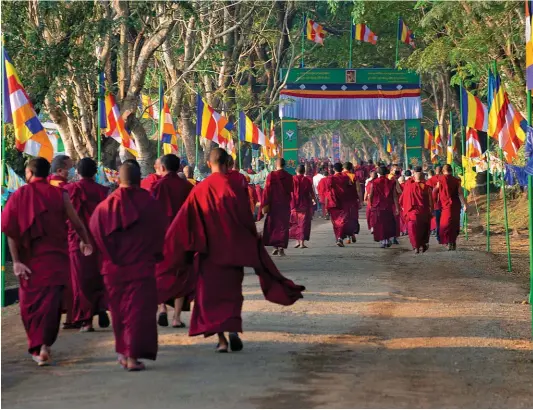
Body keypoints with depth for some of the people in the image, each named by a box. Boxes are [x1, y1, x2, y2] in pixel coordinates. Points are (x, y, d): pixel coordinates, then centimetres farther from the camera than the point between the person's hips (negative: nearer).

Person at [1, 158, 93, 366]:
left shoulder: (18, 196, -3)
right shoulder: (59, 194, -4)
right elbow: (76, 223, -2)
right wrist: (85, 241, 17)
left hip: (29, 258, 1)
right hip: (55, 257, -1)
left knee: (30, 302, 14)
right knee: (50, 302, 3)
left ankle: (36, 348, 21)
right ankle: (45, 345, -12)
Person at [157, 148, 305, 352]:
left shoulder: (199, 189, -1)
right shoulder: (233, 185, -9)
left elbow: (184, 220, -1)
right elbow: (245, 216, -9)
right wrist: (254, 237, 6)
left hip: (207, 251, 1)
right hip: (232, 248, -1)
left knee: (211, 292, 7)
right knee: (232, 290, 12)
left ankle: (221, 338, -1)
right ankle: (233, 330, -9)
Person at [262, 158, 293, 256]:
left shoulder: (271, 175, -8)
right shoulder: (289, 177, 0)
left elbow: (267, 190, -10)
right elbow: (291, 190, 10)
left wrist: (265, 204, -9)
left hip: (273, 204, -1)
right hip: (285, 204, 1)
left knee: (272, 226, 12)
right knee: (283, 226, 4)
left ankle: (275, 247, 13)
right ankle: (281, 248, -5)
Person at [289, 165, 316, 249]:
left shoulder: (292, 179, -3)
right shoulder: (307, 180, -5)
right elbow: (311, 192, -1)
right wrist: (314, 199, 18)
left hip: (294, 204, 1)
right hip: (305, 204, -1)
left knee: (295, 222, 14)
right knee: (304, 222, 1)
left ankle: (298, 241, 12)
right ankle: (302, 242, -6)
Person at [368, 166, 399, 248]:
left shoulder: (374, 183, -6)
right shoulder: (391, 182, -3)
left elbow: (370, 196, -3)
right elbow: (395, 196, -4)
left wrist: (371, 204, 13)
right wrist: (397, 208, -1)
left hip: (377, 207, -1)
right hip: (388, 207, 1)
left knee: (379, 224, 6)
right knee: (389, 223, 17)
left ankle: (382, 240, 0)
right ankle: (388, 239, 12)